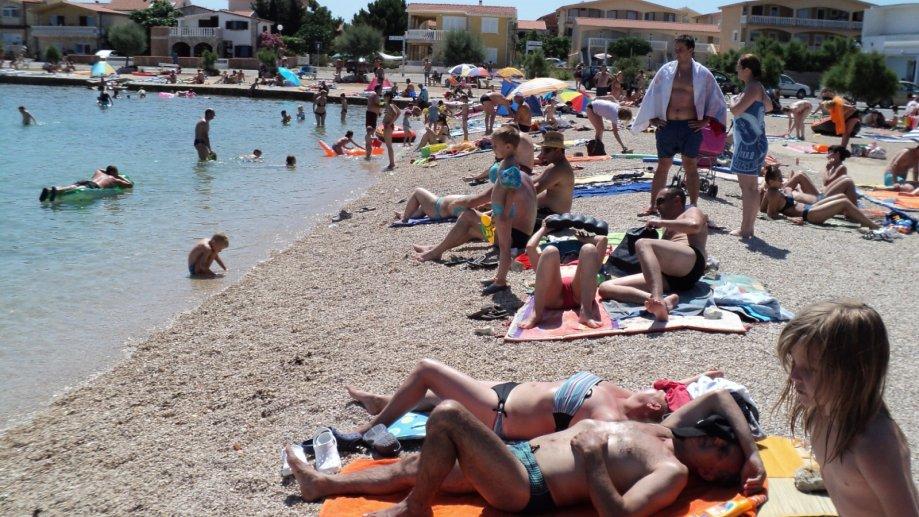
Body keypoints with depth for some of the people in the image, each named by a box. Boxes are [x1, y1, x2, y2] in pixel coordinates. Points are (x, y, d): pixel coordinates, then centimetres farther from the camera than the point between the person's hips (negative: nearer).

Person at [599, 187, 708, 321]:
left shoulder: (692, 211, 23)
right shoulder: (670, 230, 44)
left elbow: (694, 226, -2)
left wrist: (661, 222, 4)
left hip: (690, 263, -7)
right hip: (668, 277, 7)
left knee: (643, 244, -34)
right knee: (605, 287, -12)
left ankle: (657, 299, -55)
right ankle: (664, 301, -37)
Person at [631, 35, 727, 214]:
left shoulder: (702, 73, 0)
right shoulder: (666, 70, 4)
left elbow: (716, 99, 7)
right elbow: (652, 95, 12)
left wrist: (706, 120, 1)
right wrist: (652, 119, 6)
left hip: (690, 126, -2)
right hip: (667, 125, 2)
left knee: (691, 166, 3)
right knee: (663, 166, 8)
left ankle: (693, 207, 10)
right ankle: (653, 206, 15)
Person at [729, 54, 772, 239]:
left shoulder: (752, 88, -15)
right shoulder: (757, 87, 16)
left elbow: (735, 110, -23)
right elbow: (769, 106, 33)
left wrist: (734, 100, -3)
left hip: (750, 144, -10)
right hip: (750, 143, 10)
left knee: (748, 186, -8)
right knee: (750, 186, 12)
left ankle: (746, 229, -7)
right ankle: (747, 227, 18)